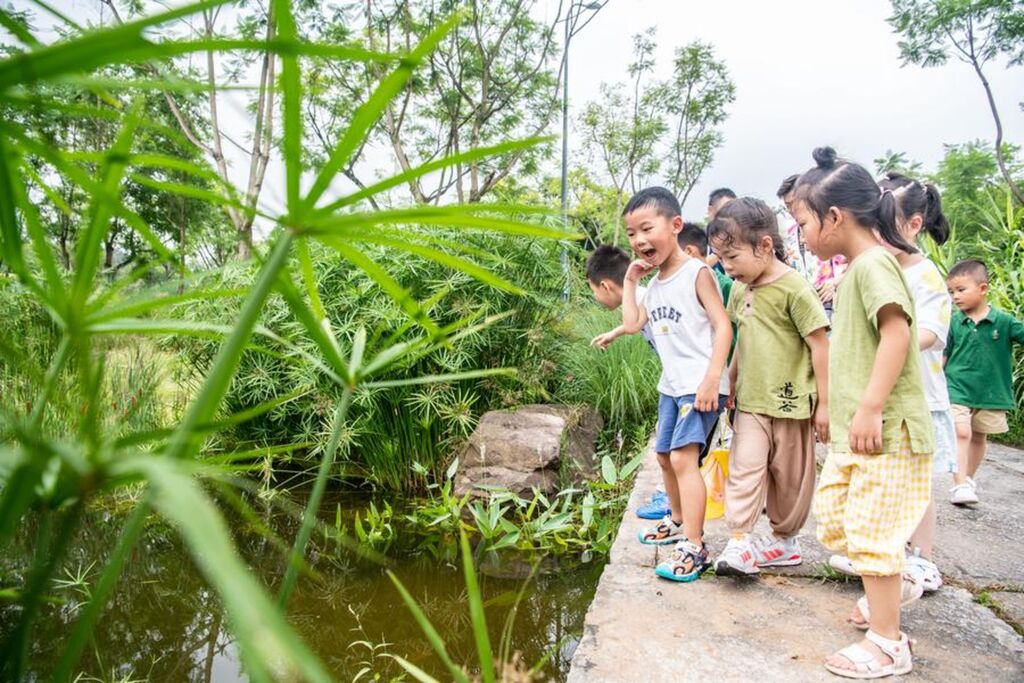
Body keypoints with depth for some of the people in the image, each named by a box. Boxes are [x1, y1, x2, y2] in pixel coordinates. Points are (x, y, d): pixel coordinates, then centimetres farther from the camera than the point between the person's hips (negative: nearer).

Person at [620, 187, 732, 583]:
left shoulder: (696, 273, -11)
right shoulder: (654, 285, 13)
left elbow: (722, 326, -16)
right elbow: (632, 324, 6)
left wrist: (712, 379, -24)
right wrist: (630, 280, 7)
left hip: (700, 384, -9)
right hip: (671, 384, 9)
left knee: (684, 458, -17)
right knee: (664, 456, 20)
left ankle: (693, 547, -12)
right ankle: (679, 520, 41)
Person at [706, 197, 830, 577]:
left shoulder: (794, 288, -15)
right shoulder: (740, 290, 6)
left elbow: (819, 346, -13)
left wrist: (824, 403, -11)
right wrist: (731, 382, 21)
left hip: (791, 403, -5)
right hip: (751, 402, 5)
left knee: (789, 476, 10)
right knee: (745, 468, -6)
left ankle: (784, 539, 27)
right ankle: (740, 541, -3)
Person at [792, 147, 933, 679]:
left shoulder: (873, 264, -15)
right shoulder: (854, 270, 15)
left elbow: (897, 332, -26)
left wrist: (870, 408, -28)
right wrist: (837, 407, 24)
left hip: (884, 433, -10)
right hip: (852, 433, 10)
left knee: (871, 530, -2)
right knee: (833, 515, 19)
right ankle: (895, 585, 39)